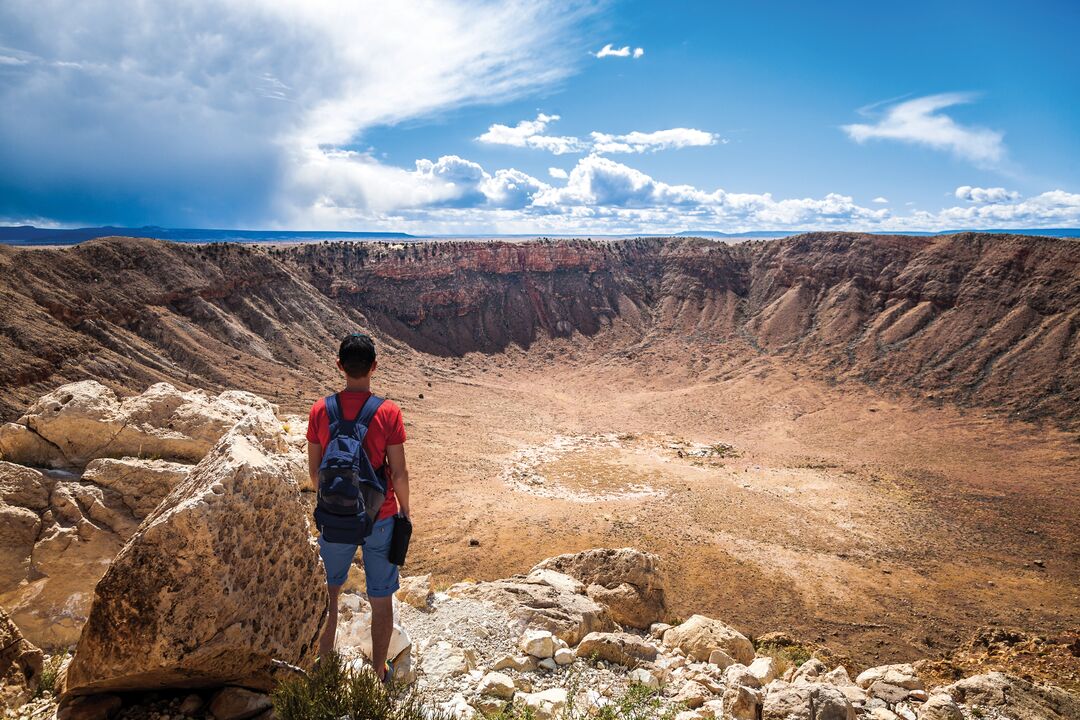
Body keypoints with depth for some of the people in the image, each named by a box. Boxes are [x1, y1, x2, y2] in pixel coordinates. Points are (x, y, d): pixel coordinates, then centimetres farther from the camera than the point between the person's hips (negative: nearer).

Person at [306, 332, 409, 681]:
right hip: (380, 519, -2)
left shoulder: (321, 410, -8)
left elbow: (314, 471, 0)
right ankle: (378, 673, 28)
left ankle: (324, 659, 41)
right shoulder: (388, 412, -15)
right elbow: (399, 473, -11)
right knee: (381, 599, 14)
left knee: (330, 590, 25)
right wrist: (405, 509, 5)